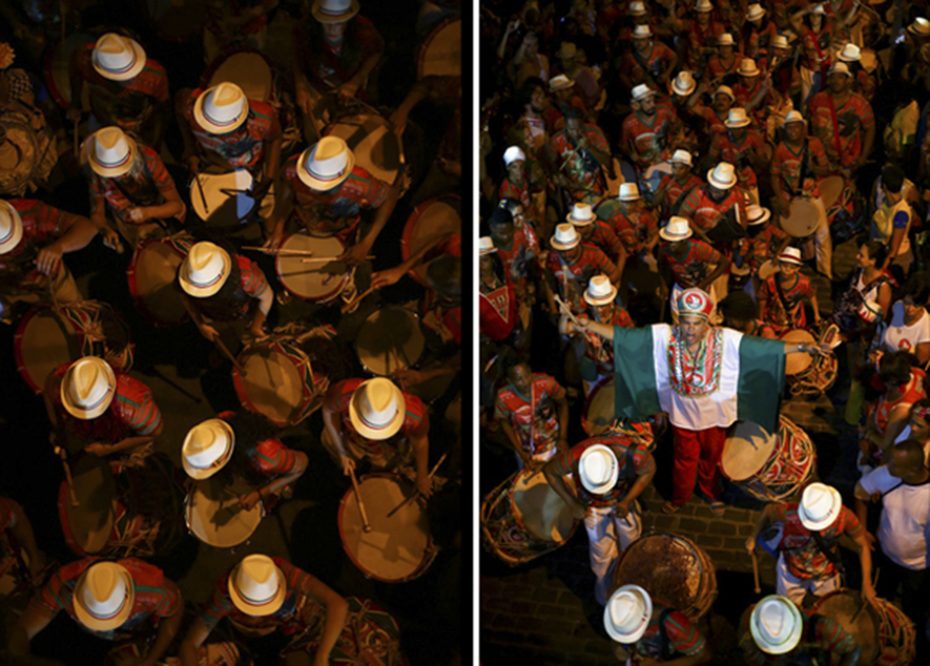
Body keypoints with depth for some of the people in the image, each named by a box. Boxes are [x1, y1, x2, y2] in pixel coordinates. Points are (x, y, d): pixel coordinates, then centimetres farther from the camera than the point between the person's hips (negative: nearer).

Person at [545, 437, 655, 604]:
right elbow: (549, 470, -20)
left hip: (624, 499, 1)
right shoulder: (575, 457, -42)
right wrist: (572, 503, -23)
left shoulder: (634, 452, -42)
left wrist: (627, 501, -26)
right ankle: (604, 582, 48)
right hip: (594, 506, -1)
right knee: (601, 551, 14)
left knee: (630, 540, 25)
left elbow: (649, 470, -18)